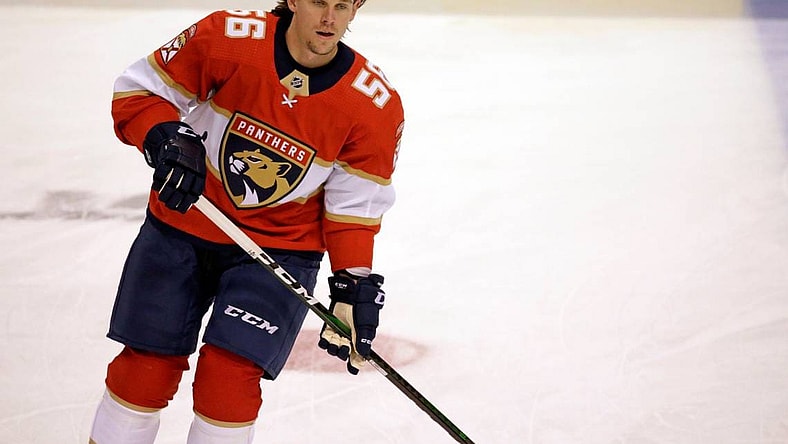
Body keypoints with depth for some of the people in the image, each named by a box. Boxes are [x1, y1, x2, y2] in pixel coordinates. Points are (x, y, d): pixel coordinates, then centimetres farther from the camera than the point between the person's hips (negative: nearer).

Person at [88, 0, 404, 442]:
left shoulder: (376, 104, -15)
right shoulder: (226, 38, -17)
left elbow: (355, 206, -6)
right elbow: (138, 90, -6)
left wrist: (353, 289, -13)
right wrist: (166, 138, -24)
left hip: (279, 251, -1)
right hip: (183, 227, 1)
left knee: (228, 377, -14)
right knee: (146, 370, 4)